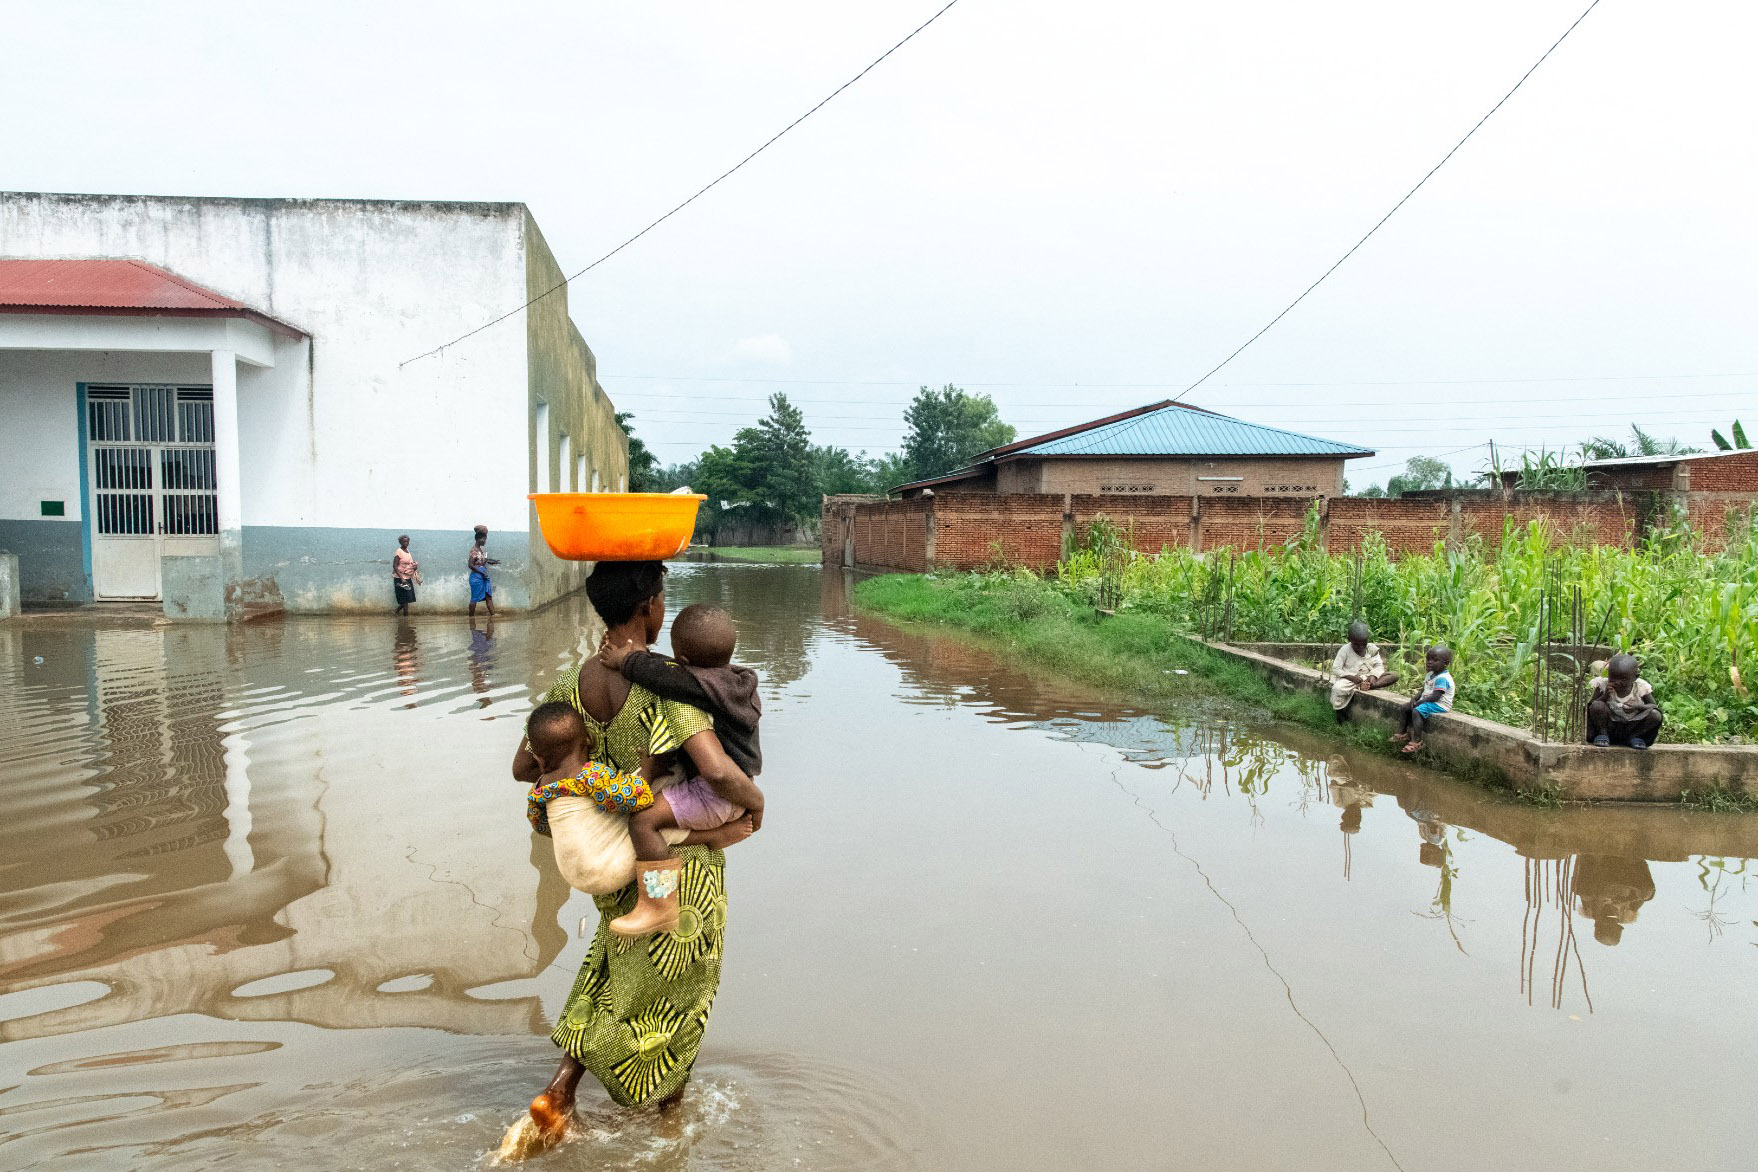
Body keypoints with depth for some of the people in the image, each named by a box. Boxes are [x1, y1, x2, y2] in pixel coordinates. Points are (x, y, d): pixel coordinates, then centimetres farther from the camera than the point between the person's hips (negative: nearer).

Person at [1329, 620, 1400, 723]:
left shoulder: (1372, 648, 3)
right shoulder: (1345, 650, -7)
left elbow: (1379, 665, 1)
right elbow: (1336, 669, -10)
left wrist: (1373, 676, -21)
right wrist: (1351, 677, -25)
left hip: (1367, 678, 4)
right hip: (1349, 679, -4)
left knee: (1394, 675, -15)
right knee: (1337, 688, -39)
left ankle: (1362, 687, -30)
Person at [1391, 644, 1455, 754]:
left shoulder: (1442, 678, -20)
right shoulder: (1430, 675, 13)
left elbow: (1435, 696, -25)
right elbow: (1423, 690, 17)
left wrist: (1419, 702, -21)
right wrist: (1414, 698, -1)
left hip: (1439, 705, -11)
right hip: (1426, 702, 11)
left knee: (1416, 711, -30)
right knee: (1406, 707, 8)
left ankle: (1416, 741, -30)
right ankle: (1401, 733, 13)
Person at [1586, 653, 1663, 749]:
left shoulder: (1641, 687, -7)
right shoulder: (1603, 685, -10)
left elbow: (1654, 706, -4)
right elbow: (1589, 707, -11)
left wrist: (1638, 706, -24)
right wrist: (1604, 696, -27)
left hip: (1631, 729, 1)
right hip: (1609, 728, -1)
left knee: (1655, 715, -22)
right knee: (1597, 706, -28)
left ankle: (1634, 737, 0)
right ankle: (1602, 734, -4)